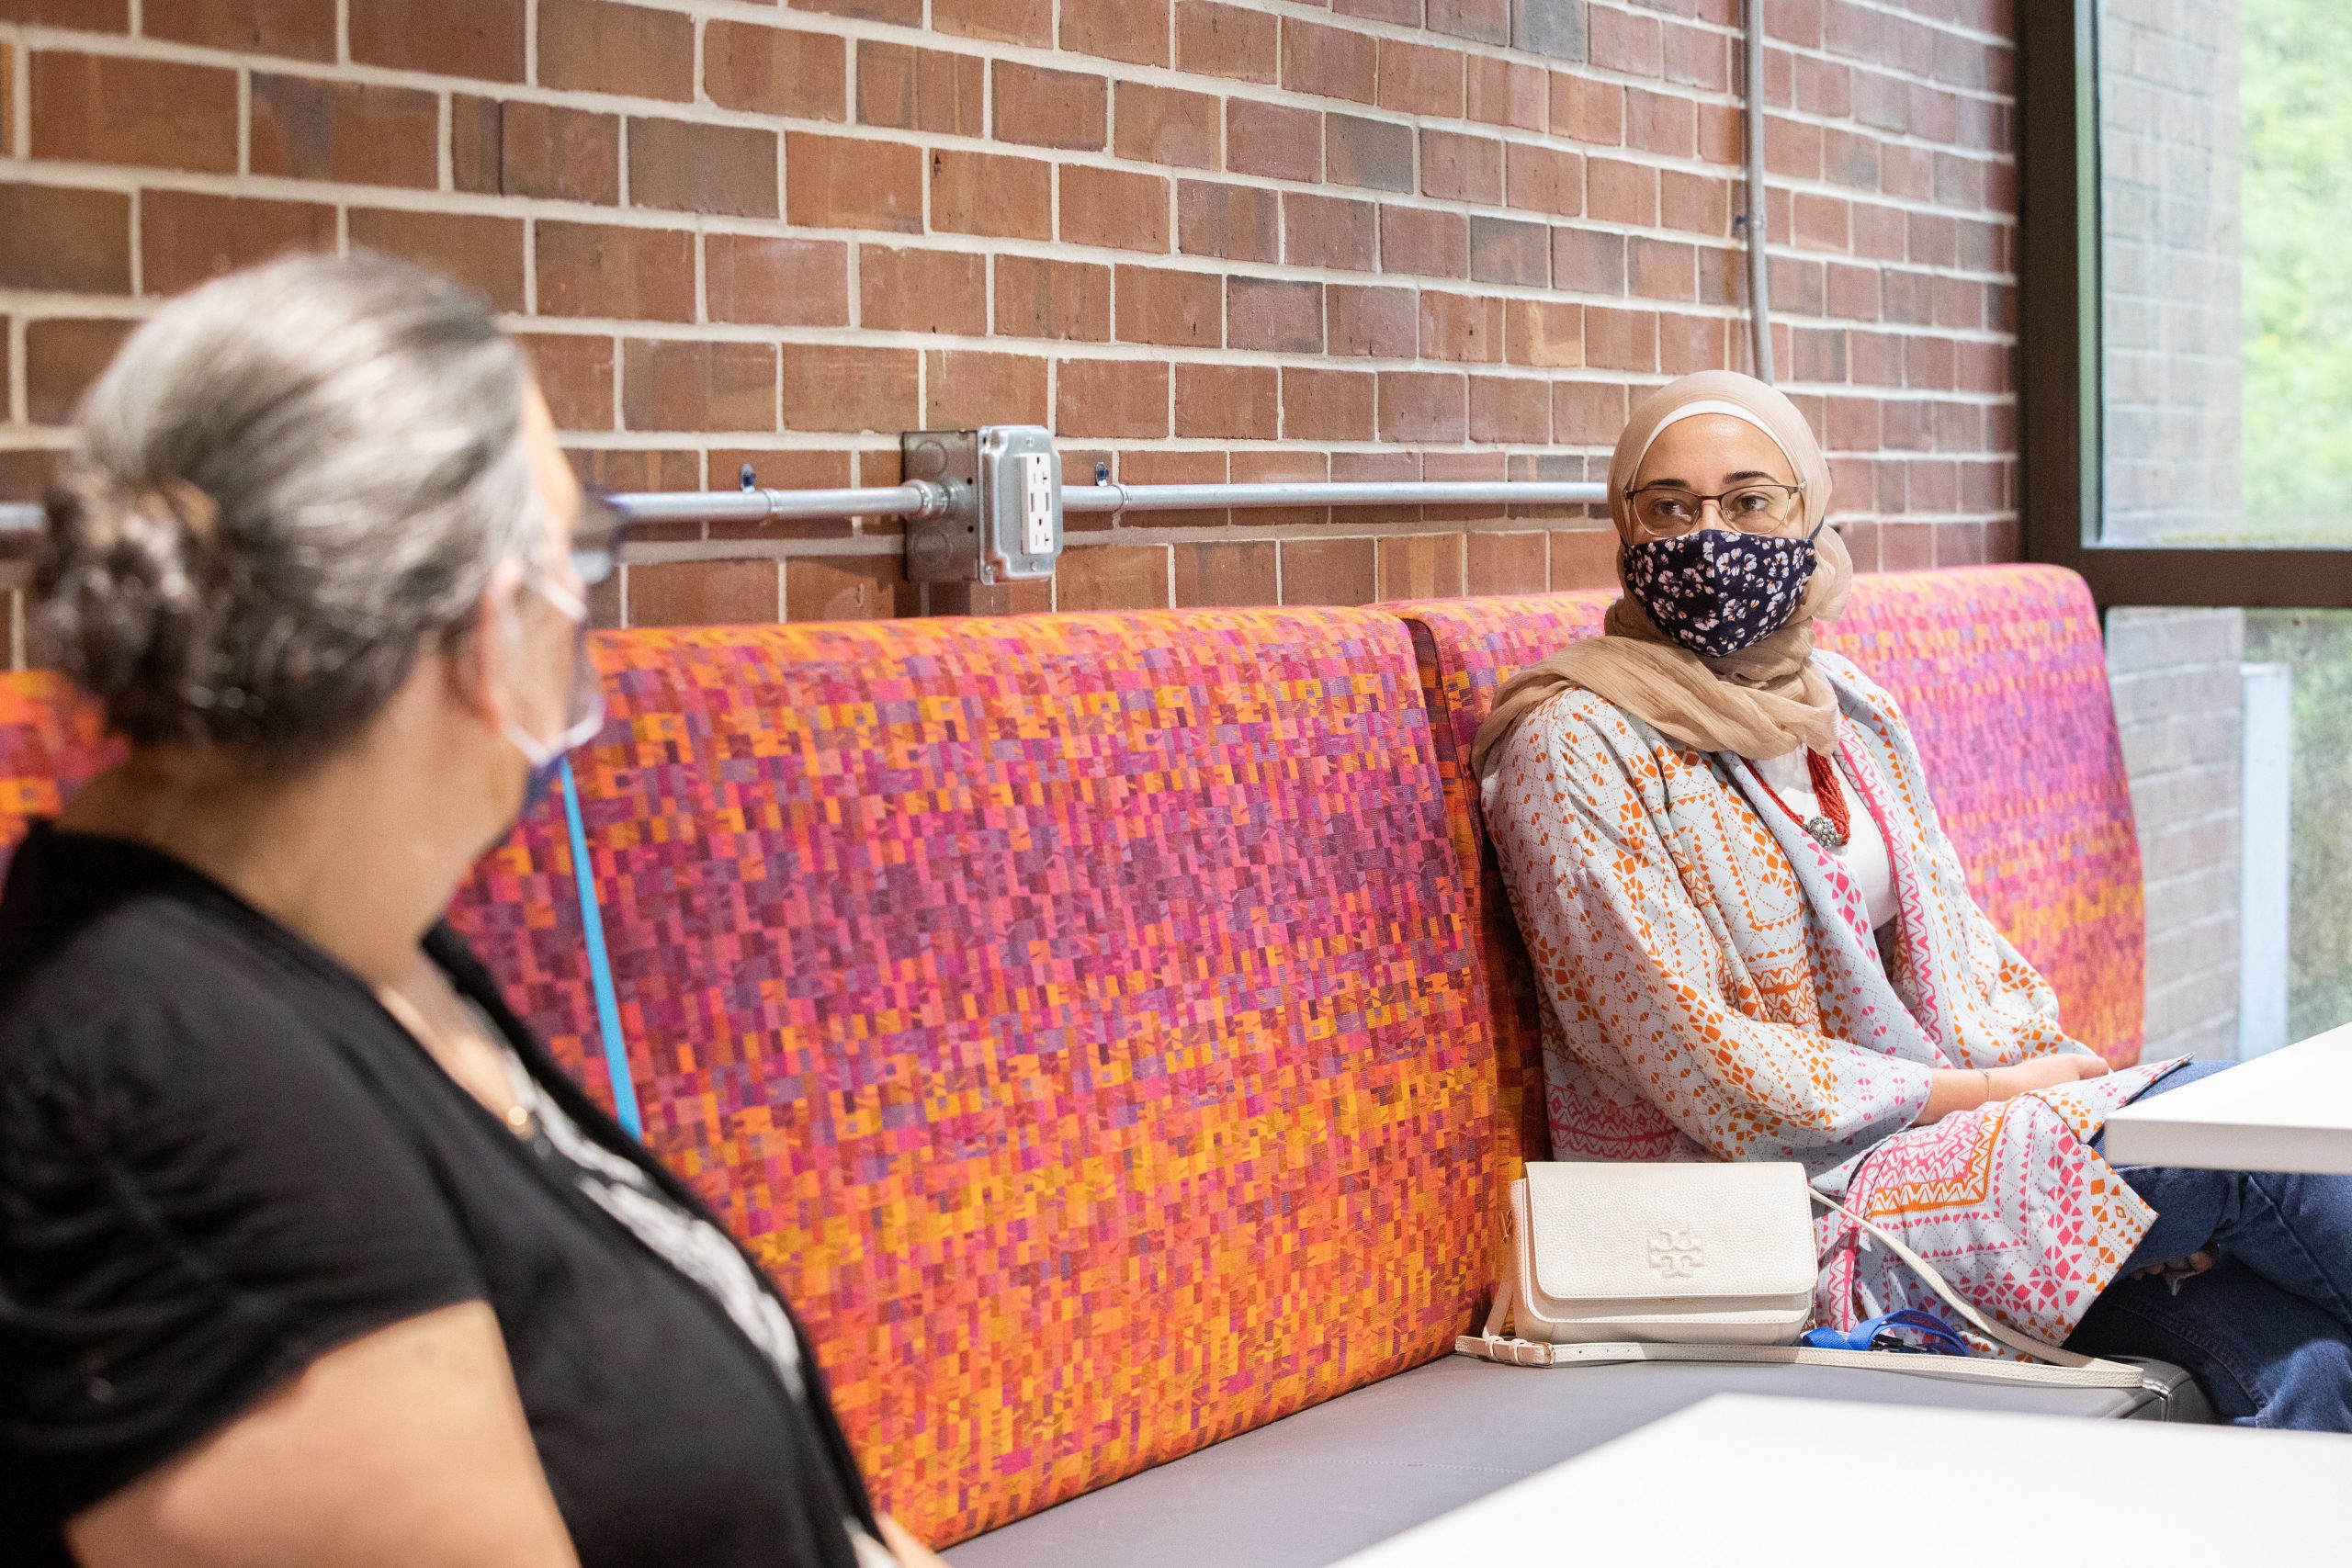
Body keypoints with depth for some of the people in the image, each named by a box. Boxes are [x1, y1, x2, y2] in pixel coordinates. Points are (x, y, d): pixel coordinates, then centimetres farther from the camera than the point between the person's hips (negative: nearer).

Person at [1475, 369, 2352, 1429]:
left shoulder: (1857, 718, 14)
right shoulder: (1575, 750, -9)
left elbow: (1967, 966, 14)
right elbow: (1709, 1075, -14)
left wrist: (2067, 1083, -6)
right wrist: (1985, 1093, -12)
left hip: (1940, 1136, 7)